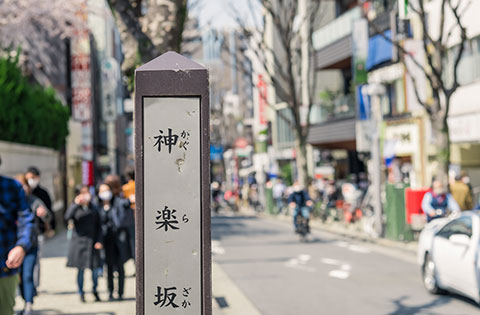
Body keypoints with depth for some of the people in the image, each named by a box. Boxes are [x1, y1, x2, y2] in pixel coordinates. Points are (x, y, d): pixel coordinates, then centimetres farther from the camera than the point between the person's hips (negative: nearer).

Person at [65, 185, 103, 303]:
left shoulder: (94, 209, 8)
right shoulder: (75, 208, 2)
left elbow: (98, 227, 11)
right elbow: (67, 217, -19)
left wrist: (99, 241, 0)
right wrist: (76, 204, -25)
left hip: (92, 242, 2)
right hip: (79, 241, -2)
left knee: (95, 268, 1)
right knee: (81, 269, 1)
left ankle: (95, 290, 22)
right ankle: (81, 293, 15)